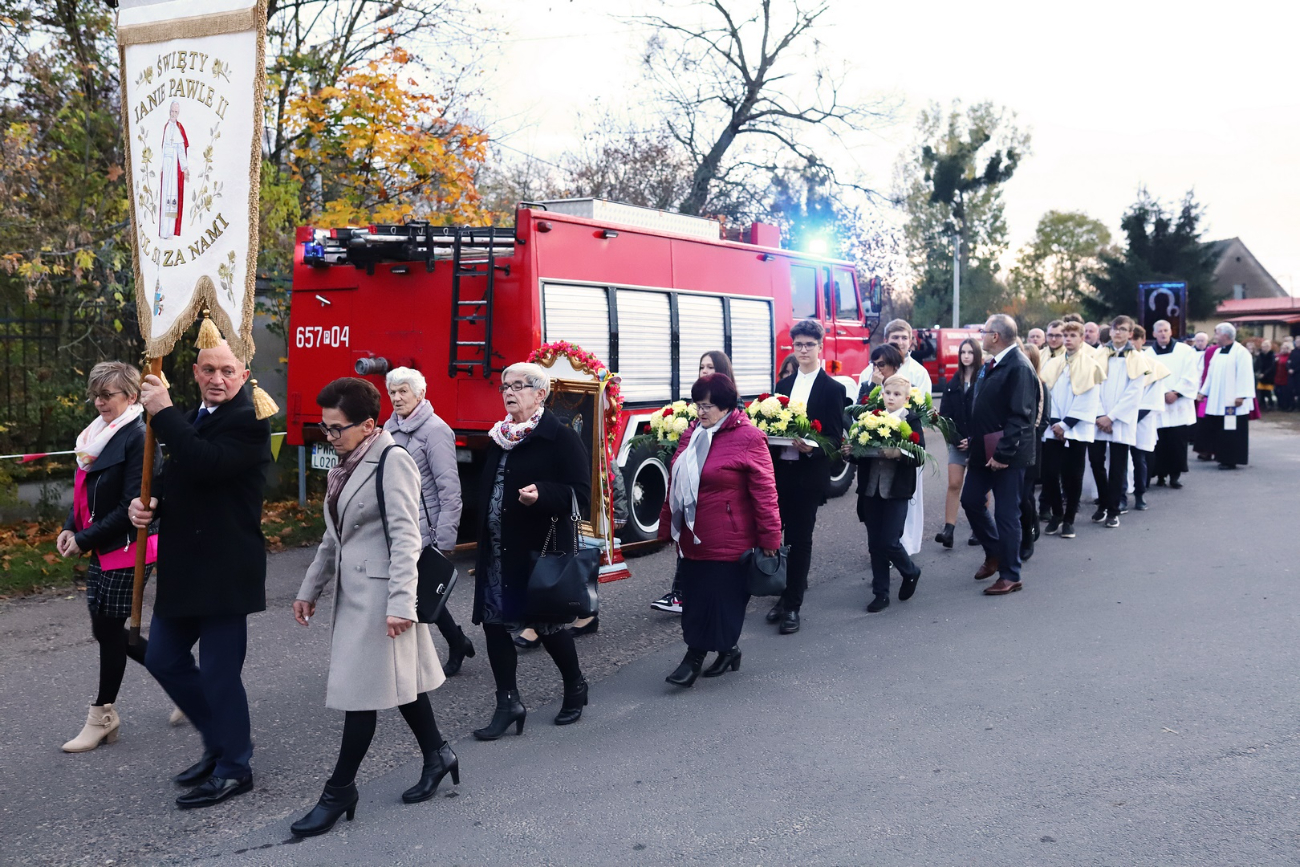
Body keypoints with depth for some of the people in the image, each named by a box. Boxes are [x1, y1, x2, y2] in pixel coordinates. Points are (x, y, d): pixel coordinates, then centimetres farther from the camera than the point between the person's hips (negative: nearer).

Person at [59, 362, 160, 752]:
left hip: (128, 549, -9)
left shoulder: (137, 438, -16)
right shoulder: (98, 434, 11)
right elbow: (86, 490, 17)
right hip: (103, 551, 9)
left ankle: (102, 717, 16)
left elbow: (131, 506, -20)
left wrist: (85, 540, -16)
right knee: (105, 628, 12)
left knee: (110, 629, 1)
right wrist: (71, 528, 0)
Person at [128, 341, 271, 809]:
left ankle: (233, 767, 17)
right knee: (163, 658, 16)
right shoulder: (191, 420, 15)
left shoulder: (249, 422, -13)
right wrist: (148, 503, 0)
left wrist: (163, 412, -22)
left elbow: (206, 464, -28)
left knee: (219, 671, -1)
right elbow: (173, 477, 22)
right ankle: (220, 743, 32)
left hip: (225, 571, -9)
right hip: (183, 568, 9)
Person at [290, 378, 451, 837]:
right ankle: (436, 754, 30)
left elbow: (405, 537, -19)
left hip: (380, 591, -9)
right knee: (398, 680, 15)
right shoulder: (348, 464, 13)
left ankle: (339, 790, 9)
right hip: (353, 590, 9)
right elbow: (334, 536, 20)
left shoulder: (393, 460, -14)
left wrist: (400, 603, -24)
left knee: (361, 690, -2)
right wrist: (310, 588, 21)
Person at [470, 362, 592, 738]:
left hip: (540, 551, -7)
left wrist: (542, 494, -31)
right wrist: (482, 544, 18)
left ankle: (575, 688, 30)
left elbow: (581, 494, -14)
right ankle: (508, 704, 14)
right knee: (493, 622, 3)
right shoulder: (500, 437, 13)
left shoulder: (561, 437, -9)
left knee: (548, 624, 5)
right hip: (498, 551, 7)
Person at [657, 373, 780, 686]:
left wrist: (769, 537, -13)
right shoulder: (693, 435, 9)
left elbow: (764, 491, -13)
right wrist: (667, 525, 17)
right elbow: (675, 485, 15)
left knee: (721, 599, 2)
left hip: (726, 541, -7)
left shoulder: (749, 438, -12)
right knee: (694, 598, 12)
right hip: (691, 538, 7)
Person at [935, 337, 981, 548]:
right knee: (954, 485, -2)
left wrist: (972, 440, -12)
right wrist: (954, 437, -7)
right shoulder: (952, 383, 8)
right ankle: (948, 529, -6)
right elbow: (945, 414, 6)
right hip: (957, 442, 3)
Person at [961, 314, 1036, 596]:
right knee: (970, 501, 15)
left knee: (1006, 514, 0)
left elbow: (1020, 416, -22)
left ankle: (1010, 576, 13)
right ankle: (994, 553, 35)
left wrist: (1003, 454, -24)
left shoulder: (1019, 367, -17)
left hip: (1006, 455, -9)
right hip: (983, 450, 9)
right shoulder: (989, 365, 10)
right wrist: (971, 440, 12)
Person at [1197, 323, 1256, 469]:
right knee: (1219, 430, 7)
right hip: (1217, 401, 8)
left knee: (1232, 431, -4)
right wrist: (1204, 392, 17)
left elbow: (1244, 375, -15)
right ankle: (1223, 457, 14)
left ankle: (1231, 460, 2)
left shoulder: (1241, 352, -10)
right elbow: (1211, 374, 19)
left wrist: (1241, 396, -19)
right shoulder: (1217, 352, 14)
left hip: (1232, 401, -8)